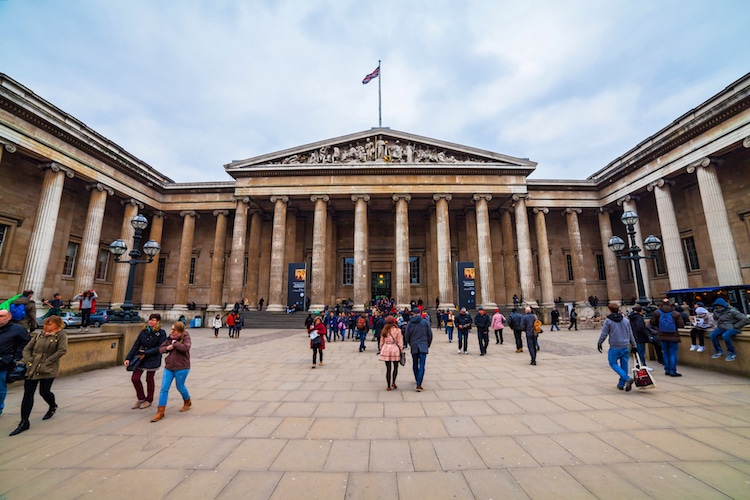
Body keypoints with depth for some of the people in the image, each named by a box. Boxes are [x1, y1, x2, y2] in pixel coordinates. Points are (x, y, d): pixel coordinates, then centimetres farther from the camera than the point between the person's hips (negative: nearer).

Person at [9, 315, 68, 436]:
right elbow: (27, 349, 13)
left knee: (44, 392, 1)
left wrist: (47, 362, -14)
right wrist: (28, 361, -2)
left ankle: (53, 406, 34)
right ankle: (24, 422, 12)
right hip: (32, 369, 5)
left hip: (49, 370, -5)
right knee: (28, 394, 3)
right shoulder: (39, 334, 10)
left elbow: (62, 350, -14)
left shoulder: (61, 335, -6)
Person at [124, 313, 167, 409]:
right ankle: (141, 398, 24)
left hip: (152, 359, -5)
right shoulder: (143, 332, 3)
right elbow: (136, 345, 4)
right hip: (140, 358, 5)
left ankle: (149, 400, 28)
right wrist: (128, 358, -3)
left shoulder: (161, 333, -11)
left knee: (149, 379, 8)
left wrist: (146, 353, -20)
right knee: (135, 378, 2)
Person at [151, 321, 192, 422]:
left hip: (181, 367, -5)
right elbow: (160, 349, 8)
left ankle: (187, 402, 38)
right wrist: (167, 348, -14)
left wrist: (175, 343, -19)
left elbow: (186, 347, -31)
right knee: (164, 388, 2)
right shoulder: (170, 337, 3)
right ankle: (160, 412, 12)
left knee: (180, 387, 12)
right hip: (169, 367, 5)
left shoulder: (185, 337, -13)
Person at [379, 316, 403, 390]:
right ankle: (393, 382, 9)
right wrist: (401, 350, 7)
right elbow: (400, 342, -2)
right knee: (395, 367, 15)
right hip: (395, 349, -2)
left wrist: (381, 349, 19)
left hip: (386, 350, 2)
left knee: (388, 368, 7)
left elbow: (381, 341, 9)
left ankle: (388, 386, 12)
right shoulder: (397, 330, -5)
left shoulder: (384, 330, 3)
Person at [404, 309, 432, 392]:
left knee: (415, 364, 18)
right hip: (423, 346, -1)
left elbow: (407, 336, 2)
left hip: (414, 347, 1)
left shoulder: (410, 323, -2)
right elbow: (430, 334, 2)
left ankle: (417, 380, 33)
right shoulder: (425, 322, -2)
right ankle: (419, 385, -12)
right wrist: (428, 344, 16)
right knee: (422, 365, -4)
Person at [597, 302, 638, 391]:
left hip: (614, 347, -5)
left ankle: (627, 378, -12)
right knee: (624, 365, 12)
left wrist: (599, 343, 5)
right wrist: (634, 345, 19)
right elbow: (631, 334, 12)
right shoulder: (626, 320, 7)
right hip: (626, 347, 6)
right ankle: (621, 384, 19)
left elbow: (604, 334, -7)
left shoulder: (608, 321, -8)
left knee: (613, 363, 6)